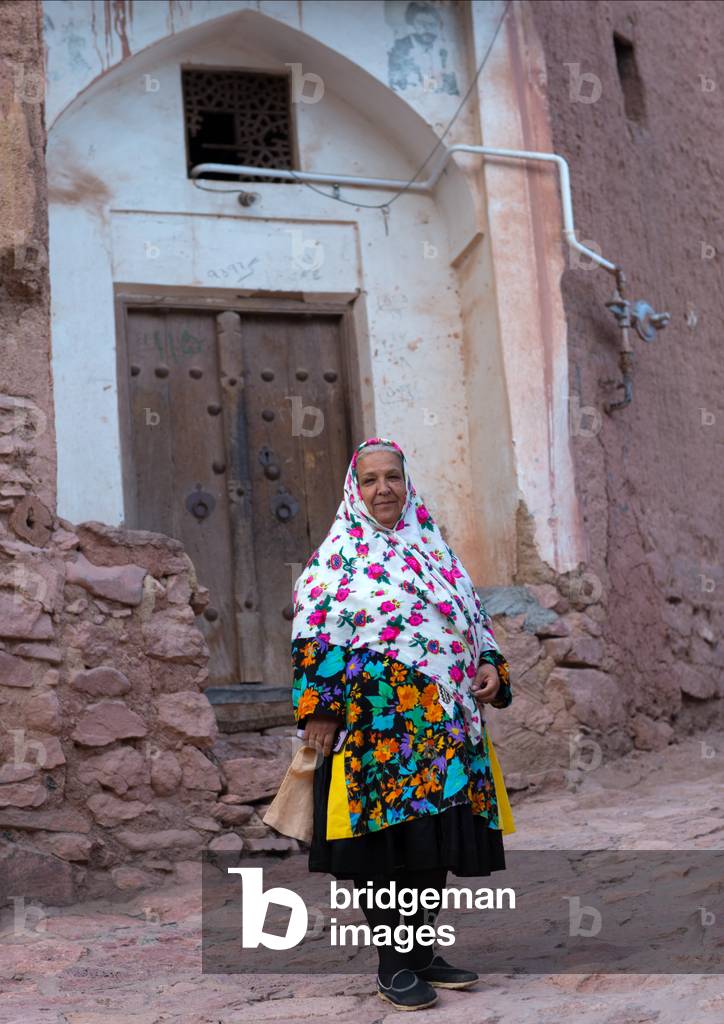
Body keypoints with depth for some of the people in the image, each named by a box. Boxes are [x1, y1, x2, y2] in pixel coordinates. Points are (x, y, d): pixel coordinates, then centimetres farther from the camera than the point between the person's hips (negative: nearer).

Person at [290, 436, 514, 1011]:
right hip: (373, 723, -5)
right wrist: (319, 710, -13)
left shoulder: (435, 551, 17)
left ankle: (422, 952, 22)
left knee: (436, 843, 8)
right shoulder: (337, 555, 1)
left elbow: (475, 618, 22)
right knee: (384, 842, -2)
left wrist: (491, 667, 5)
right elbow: (313, 637, -5)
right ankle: (393, 965, 10)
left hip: (444, 725, 5)